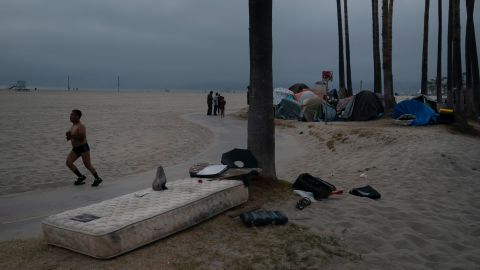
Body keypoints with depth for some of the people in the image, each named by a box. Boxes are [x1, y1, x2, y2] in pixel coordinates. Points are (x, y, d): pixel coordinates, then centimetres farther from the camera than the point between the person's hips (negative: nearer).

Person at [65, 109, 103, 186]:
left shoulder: (81, 126, -16)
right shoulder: (73, 126, 11)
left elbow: (82, 137, -29)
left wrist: (71, 135, -28)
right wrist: (69, 136, 5)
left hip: (83, 148, -9)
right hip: (75, 149, 9)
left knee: (87, 165, -4)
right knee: (68, 162, -4)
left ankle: (97, 179, 13)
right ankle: (81, 177, 8)